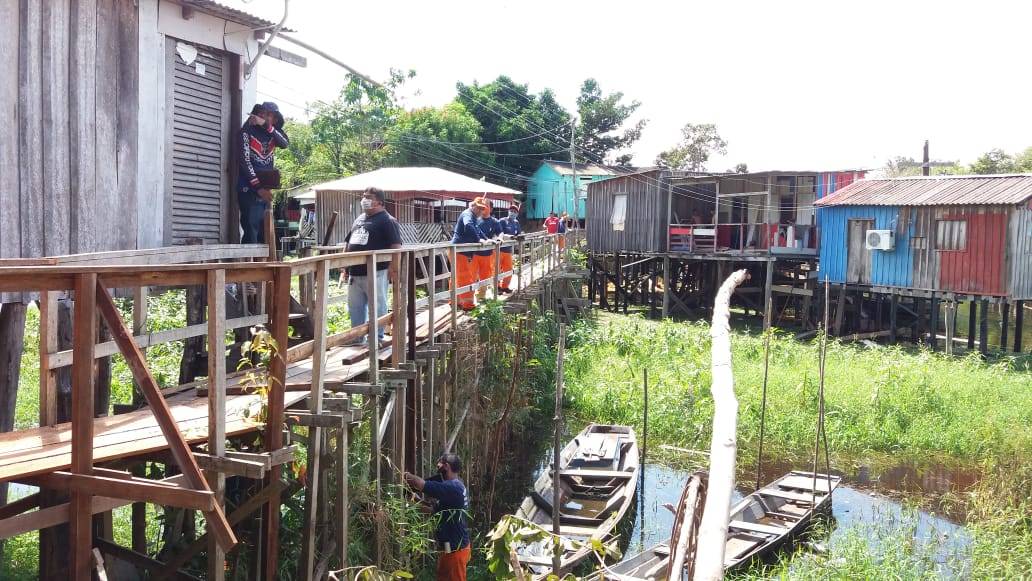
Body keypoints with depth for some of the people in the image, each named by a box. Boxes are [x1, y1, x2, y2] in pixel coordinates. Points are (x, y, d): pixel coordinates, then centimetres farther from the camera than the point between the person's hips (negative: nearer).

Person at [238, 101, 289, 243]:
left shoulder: (274, 132, 9)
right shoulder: (247, 130, -4)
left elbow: (285, 143, -12)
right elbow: (245, 160, -12)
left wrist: (266, 125, -21)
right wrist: (257, 187, -18)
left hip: (266, 188, 5)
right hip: (249, 187, -5)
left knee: (264, 231, 6)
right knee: (251, 228, -14)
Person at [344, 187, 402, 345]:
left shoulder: (387, 221, -6)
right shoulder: (359, 219, 19)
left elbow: (396, 246, -12)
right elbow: (349, 243, 24)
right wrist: (346, 268, 19)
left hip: (375, 273, -8)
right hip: (355, 273, 8)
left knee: (377, 306, -1)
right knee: (355, 307, 13)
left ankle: (378, 337, 8)